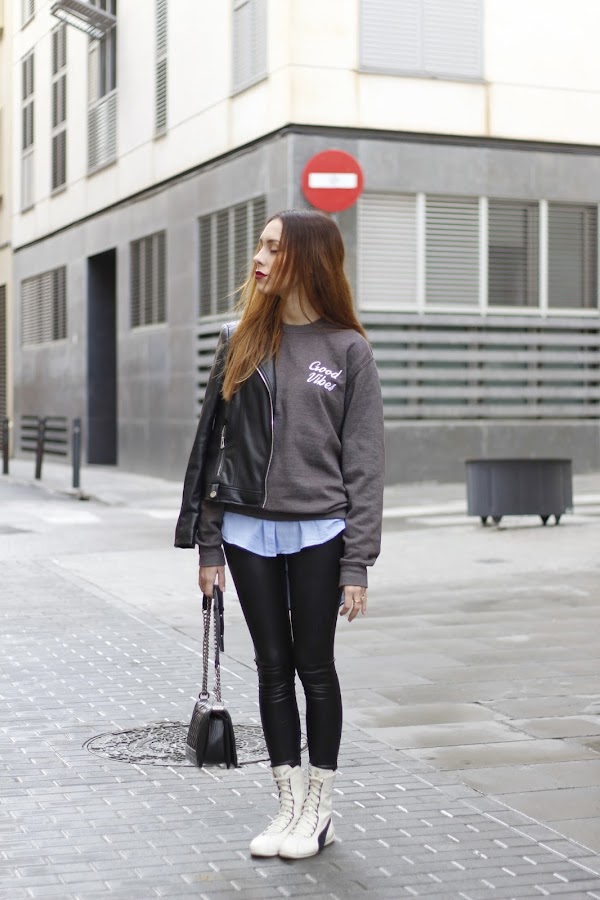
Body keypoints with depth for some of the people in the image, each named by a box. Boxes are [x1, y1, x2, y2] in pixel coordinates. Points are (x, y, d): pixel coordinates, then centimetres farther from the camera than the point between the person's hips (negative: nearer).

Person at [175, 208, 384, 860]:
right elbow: (213, 441, 8)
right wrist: (207, 543, 4)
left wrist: (357, 561, -9)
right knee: (273, 668, 9)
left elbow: (364, 462, -4)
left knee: (314, 668, 5)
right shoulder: (239, 341, 7)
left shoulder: (348, 350, -2)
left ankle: (320, 810, 18)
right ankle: (290, 806, 19)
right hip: (248, 531, 3)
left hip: (318, 533, -3)